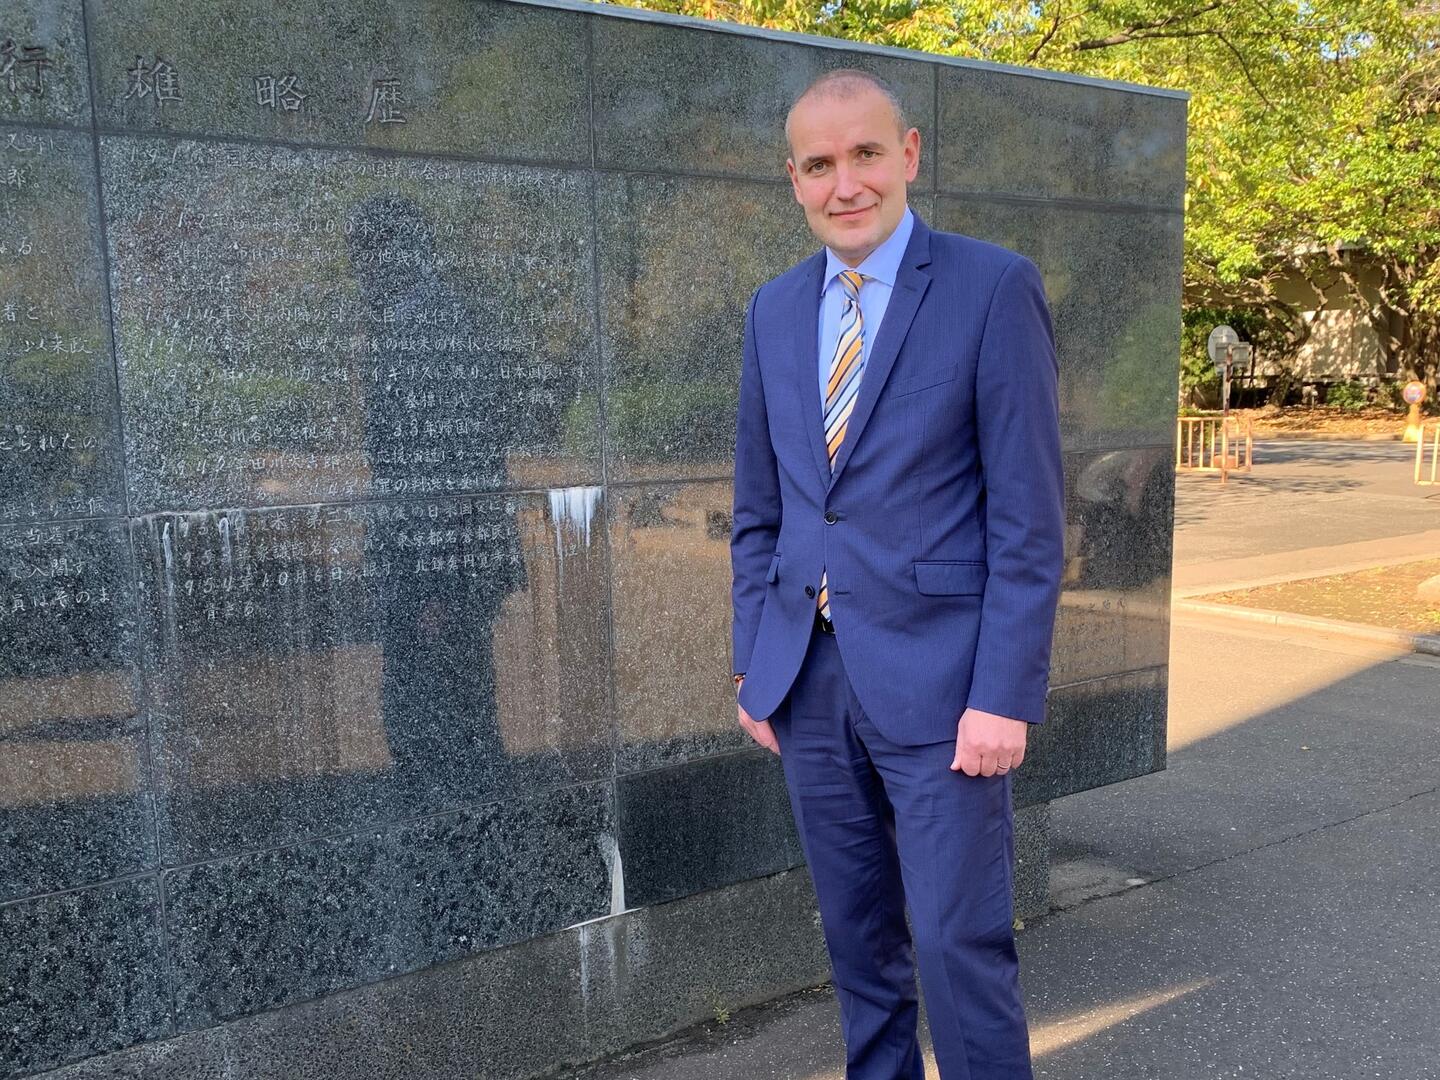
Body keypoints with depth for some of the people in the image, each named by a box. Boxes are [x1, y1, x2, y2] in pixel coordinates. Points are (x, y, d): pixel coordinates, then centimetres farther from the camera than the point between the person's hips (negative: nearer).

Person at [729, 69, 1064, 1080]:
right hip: (809, 680, 5)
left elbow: (1028, 514, -10)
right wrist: (754, 665, 9)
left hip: (937, 679, -5)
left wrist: (1005, 695, -14)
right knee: (857, 937, 17)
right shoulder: (774, 310, 9)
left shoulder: (994, 287, -7)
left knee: (963, 946, 2)